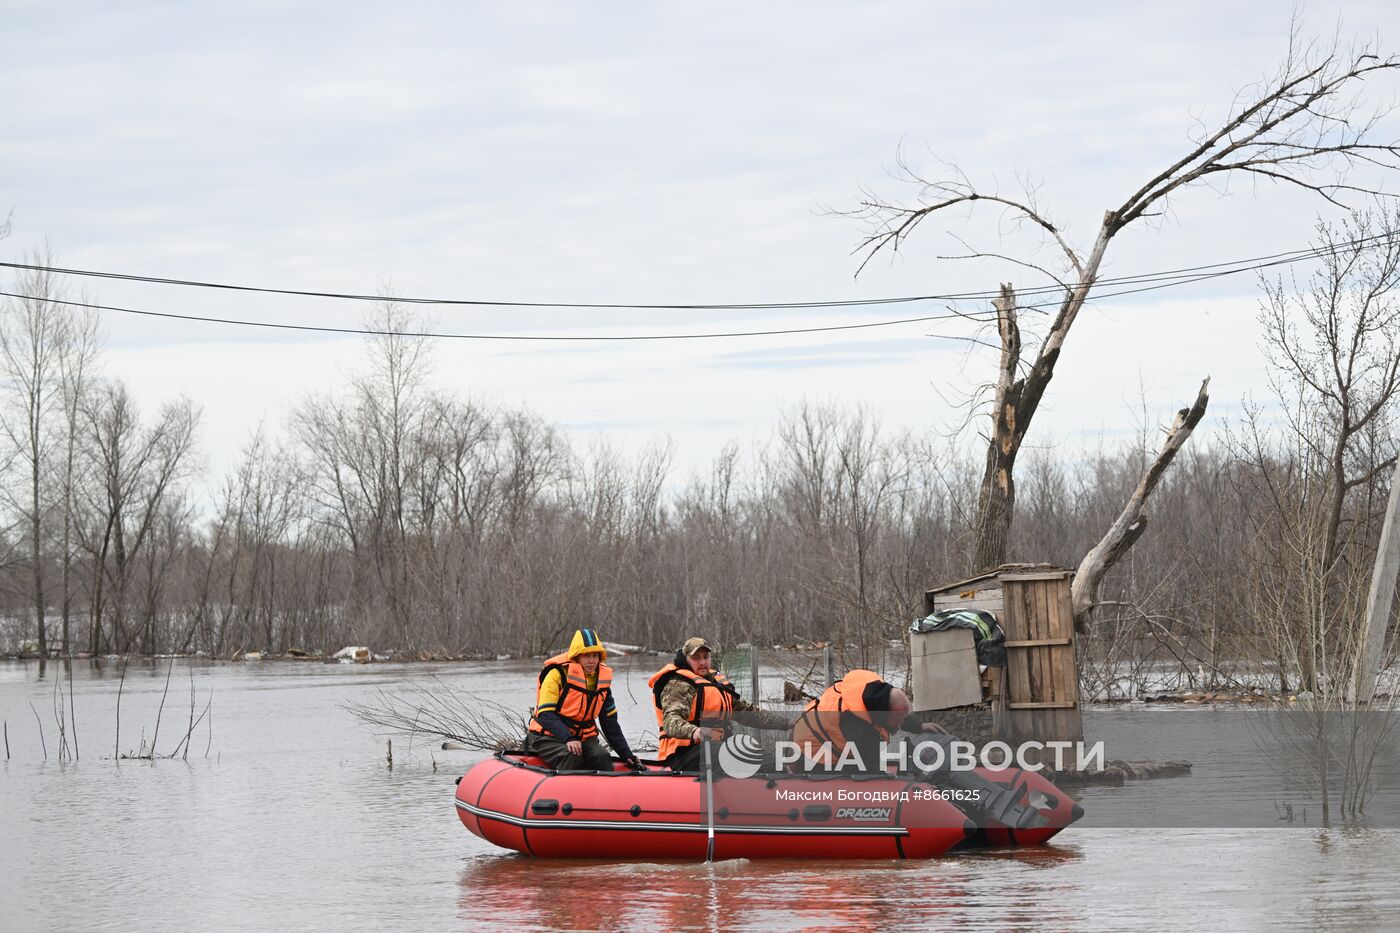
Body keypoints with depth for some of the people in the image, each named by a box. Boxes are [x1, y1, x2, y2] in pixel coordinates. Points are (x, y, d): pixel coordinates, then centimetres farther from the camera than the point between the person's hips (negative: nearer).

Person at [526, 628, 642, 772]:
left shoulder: (602, 679, 7)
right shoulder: (558, 674, -12)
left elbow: (610, 722, 13)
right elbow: (545, 714, -18)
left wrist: (626, 755, 6)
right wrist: (568, 739, -33)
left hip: (584, 738, 5)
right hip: (549, 737, -5)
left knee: (602, 758, -24)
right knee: (572, 759, -34)